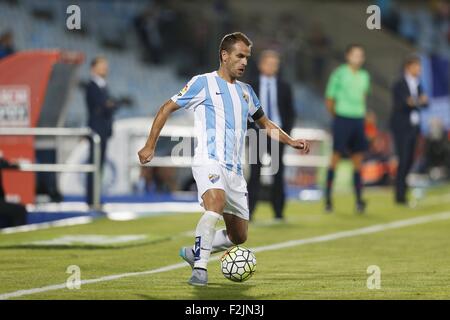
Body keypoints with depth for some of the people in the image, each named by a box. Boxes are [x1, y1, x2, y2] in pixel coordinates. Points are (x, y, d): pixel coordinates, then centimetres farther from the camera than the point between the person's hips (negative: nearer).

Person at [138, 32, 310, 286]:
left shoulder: (246, 91, 19)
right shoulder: (203, 83, 1)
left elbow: (265, 124, 32)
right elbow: (167, 109, 5)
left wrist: (291, 142, 17)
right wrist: (150, 147, 1)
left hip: (235, 170, 7)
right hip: (209, 161, -7)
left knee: (239, 236, 7)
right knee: (216, 205, -36)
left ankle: (194, 252, 30)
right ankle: (200, 268, -31)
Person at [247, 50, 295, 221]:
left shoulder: (284, 87, 6)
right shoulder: (252, 87, 4)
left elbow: (290, 112, 7)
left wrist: (287, 133, -4)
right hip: (258, 133, -1)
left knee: (278, 173, 4)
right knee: (255, 173, -2)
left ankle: (278, 212, 9)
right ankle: (248, 211, -3)